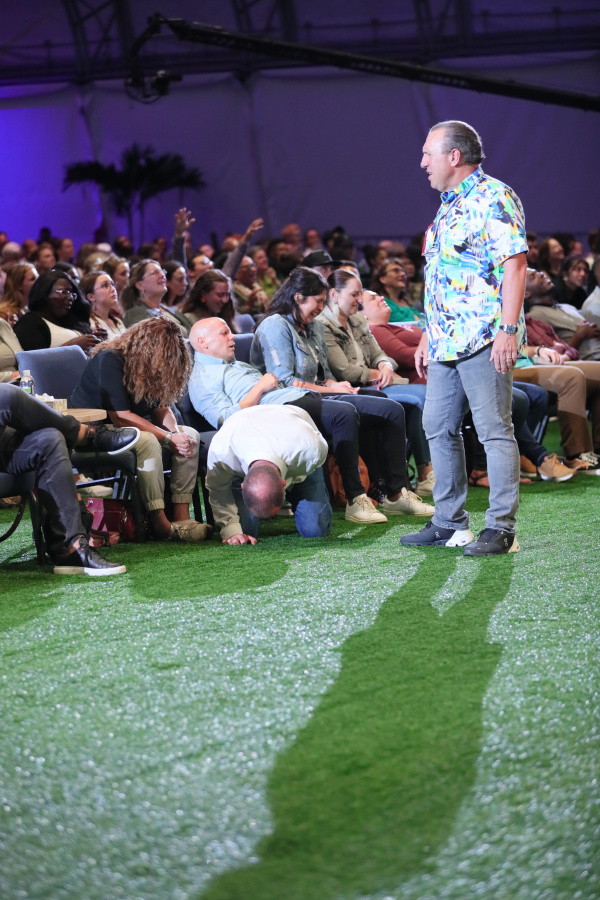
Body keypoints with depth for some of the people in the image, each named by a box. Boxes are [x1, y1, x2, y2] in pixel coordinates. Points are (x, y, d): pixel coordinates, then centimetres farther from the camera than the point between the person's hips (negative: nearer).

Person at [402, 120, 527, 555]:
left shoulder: (494, 199, -9)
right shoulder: (448, 207, 19)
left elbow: (514, 265, -16)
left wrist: (508, 330, -22)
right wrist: (428, 335, 22)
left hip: (484, 339, -10)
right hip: (446, 340, 10)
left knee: (495, 430, -6)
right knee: (439, 428, 11)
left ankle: (501, 528, -3)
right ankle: (449, 523, 19)